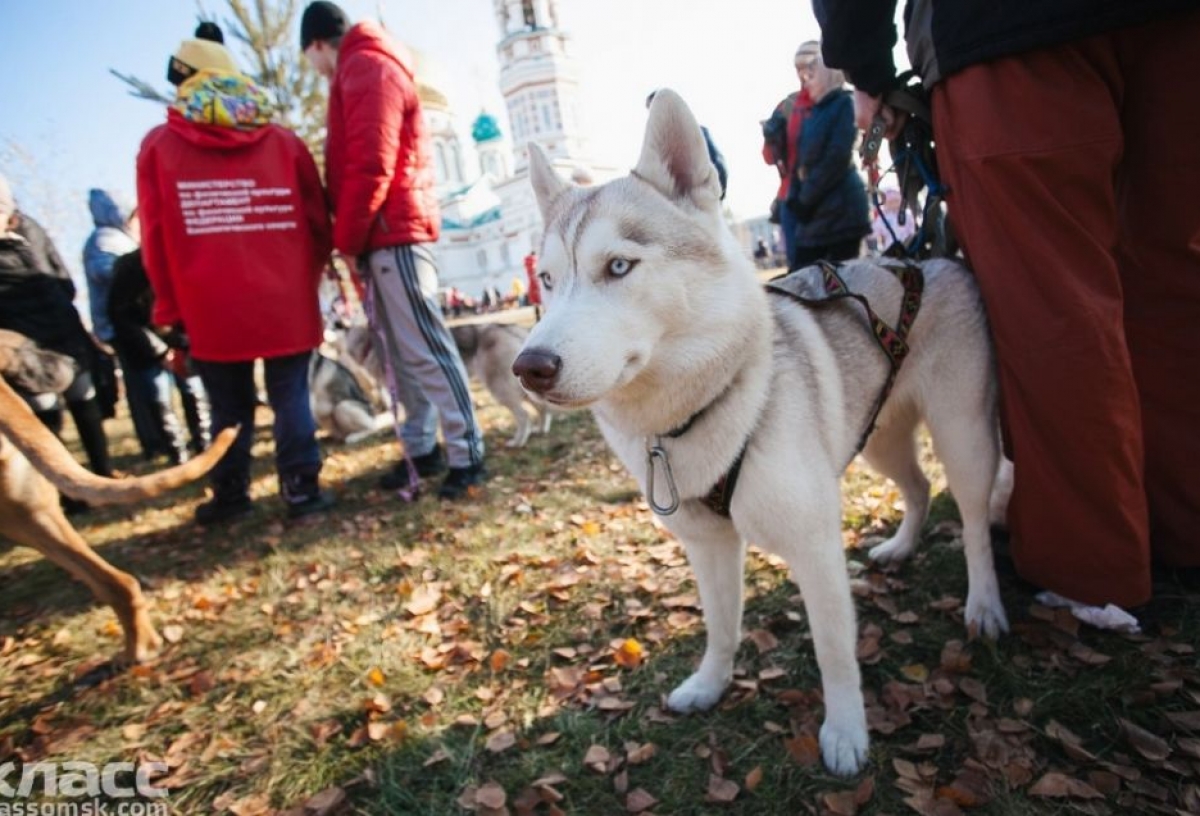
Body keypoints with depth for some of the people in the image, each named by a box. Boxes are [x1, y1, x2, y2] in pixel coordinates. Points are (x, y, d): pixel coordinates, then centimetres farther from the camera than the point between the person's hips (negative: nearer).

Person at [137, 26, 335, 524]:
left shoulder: (159, 145, 6)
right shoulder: (283, 141, 7)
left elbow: (155, 236, 5)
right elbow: (317, 222, 7)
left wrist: (170, 307, 13)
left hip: (211, 307, 0)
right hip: (286, 302, 0)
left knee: (230, 407, 10)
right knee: (291, 398, 4)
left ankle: (230, 494, 18)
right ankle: (301, 488, 4)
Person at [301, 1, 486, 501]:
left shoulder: (365, 67, -6)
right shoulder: (366, 70, 26)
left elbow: (370, 166, -17)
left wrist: (346, 238, -9)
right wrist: (355, 237, 14)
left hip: (391, 232, -10)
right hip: (386, 235, 10)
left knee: (425, 349, -10)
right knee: (400, 352, 9)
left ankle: (467, 455, -6)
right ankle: (422, 449, 16)